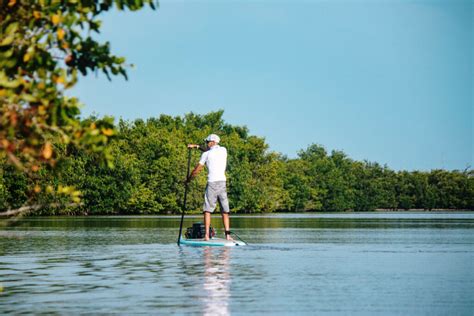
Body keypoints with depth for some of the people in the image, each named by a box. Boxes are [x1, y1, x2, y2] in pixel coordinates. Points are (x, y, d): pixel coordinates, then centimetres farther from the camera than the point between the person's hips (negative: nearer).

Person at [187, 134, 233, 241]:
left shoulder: (206, 154, 2)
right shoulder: (224, 150, 13)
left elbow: (197, 170, 5)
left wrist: (189, 179, 22)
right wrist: (196, 146, 37)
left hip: (212, 183, -3)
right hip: (222, 182, 3)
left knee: (207, 210, 1)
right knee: (225, 211, 5)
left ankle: (207, 235, -8)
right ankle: (227, 235, -3)